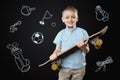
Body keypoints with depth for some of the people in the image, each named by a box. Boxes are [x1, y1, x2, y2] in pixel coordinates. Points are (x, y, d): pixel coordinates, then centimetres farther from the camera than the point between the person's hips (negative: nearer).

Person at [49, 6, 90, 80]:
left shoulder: (83, 32, -2)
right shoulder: (61, 34, 1)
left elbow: (87, 50, -2)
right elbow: (58, 50, 2)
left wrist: (83, 46, -24)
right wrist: (54, 55, -20)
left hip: (79, 67, 0)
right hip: (64, 67, 0)